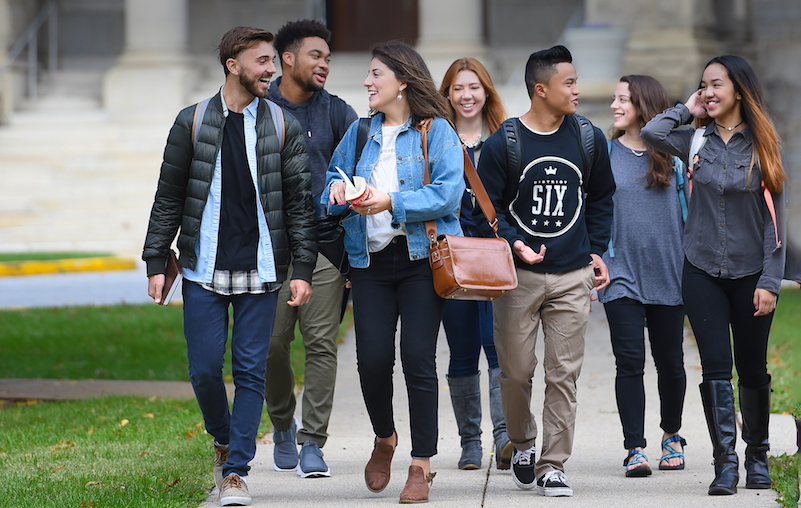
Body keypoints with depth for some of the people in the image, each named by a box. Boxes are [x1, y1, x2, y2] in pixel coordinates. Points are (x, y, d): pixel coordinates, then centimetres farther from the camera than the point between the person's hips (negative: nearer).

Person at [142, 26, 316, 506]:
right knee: (205, 369, 0)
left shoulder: (284, 128, 4)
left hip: (261, 269, 0)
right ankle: (225, 440, 26)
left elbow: (300, 201, 3)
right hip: (204, 269, 0)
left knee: (251, 371, -2)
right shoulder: (192, 123, 3)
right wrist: (157, 261, 2)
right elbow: (169, 197, 7)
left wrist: (302, 269, -4)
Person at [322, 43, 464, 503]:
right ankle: (384, 439, 24)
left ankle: (422, 465, 3)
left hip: (422, 258, -4)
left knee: (418, 359, -6)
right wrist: (338, 188, -1)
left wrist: (392, 202, -18)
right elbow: (334, 176, 23)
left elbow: (447, 193, -11)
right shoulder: (361, 133, 16)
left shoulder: (437, 132, -1)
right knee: (373, 358, -4)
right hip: (371, 259, 4)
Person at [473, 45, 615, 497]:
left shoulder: (589, 138, 6)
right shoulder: (503, 143, -4)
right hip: (517, 274, -2)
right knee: (516, 371, 3)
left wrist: (597, 251, 12)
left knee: (564, 374, -3)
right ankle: (523, 444, 28)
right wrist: (513, 243, -16)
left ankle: (553, 466, 2)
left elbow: (601, 199, 19)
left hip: (572, 277, 2)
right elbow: (487, 206, 0)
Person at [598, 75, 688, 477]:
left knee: (670, 361, 9)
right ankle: (635, 448, -5)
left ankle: (672, 435, 30)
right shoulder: (605, 154, 4)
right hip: (622, 274, 0)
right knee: (629, 362, -7)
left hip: (667, 274, 0)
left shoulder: (673, 155, 2)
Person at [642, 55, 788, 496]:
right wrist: (689, 109, -1)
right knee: (716, 367, -8)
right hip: (702, 271, 1)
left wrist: (770, 282, -8)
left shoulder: (763, 146, -1)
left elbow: (775, 220, -3)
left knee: (752, 369, 8)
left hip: (750, 273, -1)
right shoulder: (697, 141, 4)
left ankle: (757, 456, 24)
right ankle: (725, 463, -9)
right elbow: (652, 133, -16)